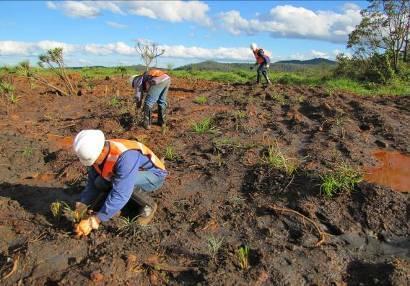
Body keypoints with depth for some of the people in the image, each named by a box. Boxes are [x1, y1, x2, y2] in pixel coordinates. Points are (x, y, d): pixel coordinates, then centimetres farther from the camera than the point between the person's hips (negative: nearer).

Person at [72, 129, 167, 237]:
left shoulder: (126, 156, -38)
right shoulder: (97, 155, -13)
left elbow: (120, 194, -40)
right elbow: (92, 184, -2)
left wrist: (93, 221, -37)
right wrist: (80, 207, -16)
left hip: (154, 175, -7)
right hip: (136, 175, 7)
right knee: (100, 183, -14)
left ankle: (148, 205, -7)